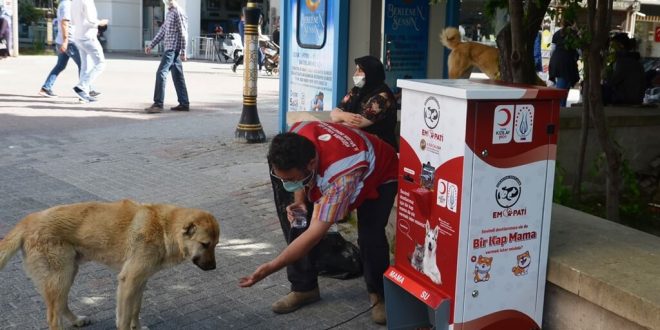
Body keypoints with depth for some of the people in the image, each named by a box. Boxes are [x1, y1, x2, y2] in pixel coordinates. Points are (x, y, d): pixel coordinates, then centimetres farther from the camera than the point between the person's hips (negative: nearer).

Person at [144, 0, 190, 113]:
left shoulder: (178, 12, -11)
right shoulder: (169, 13, 18)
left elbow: (183, 34, -14)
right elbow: (162, 30, 23)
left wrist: (183, 52, -17)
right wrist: (151, 45, 20)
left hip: (173, 49, -9)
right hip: (171, 49, 9)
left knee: (161, 73, -11)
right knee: (177, 76, 9)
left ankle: (158, 104, -10)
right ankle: (184, 104, 12)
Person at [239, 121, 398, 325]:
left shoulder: (341, 175, -47)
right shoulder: (296, 137, -30)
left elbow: (315, 234, -42)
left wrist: (269, 268, -39)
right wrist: (299, 201, -18)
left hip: (379, 176, -6)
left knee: (370, 237, -25)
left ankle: (379, 293, 1)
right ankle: (304, 288, 9)